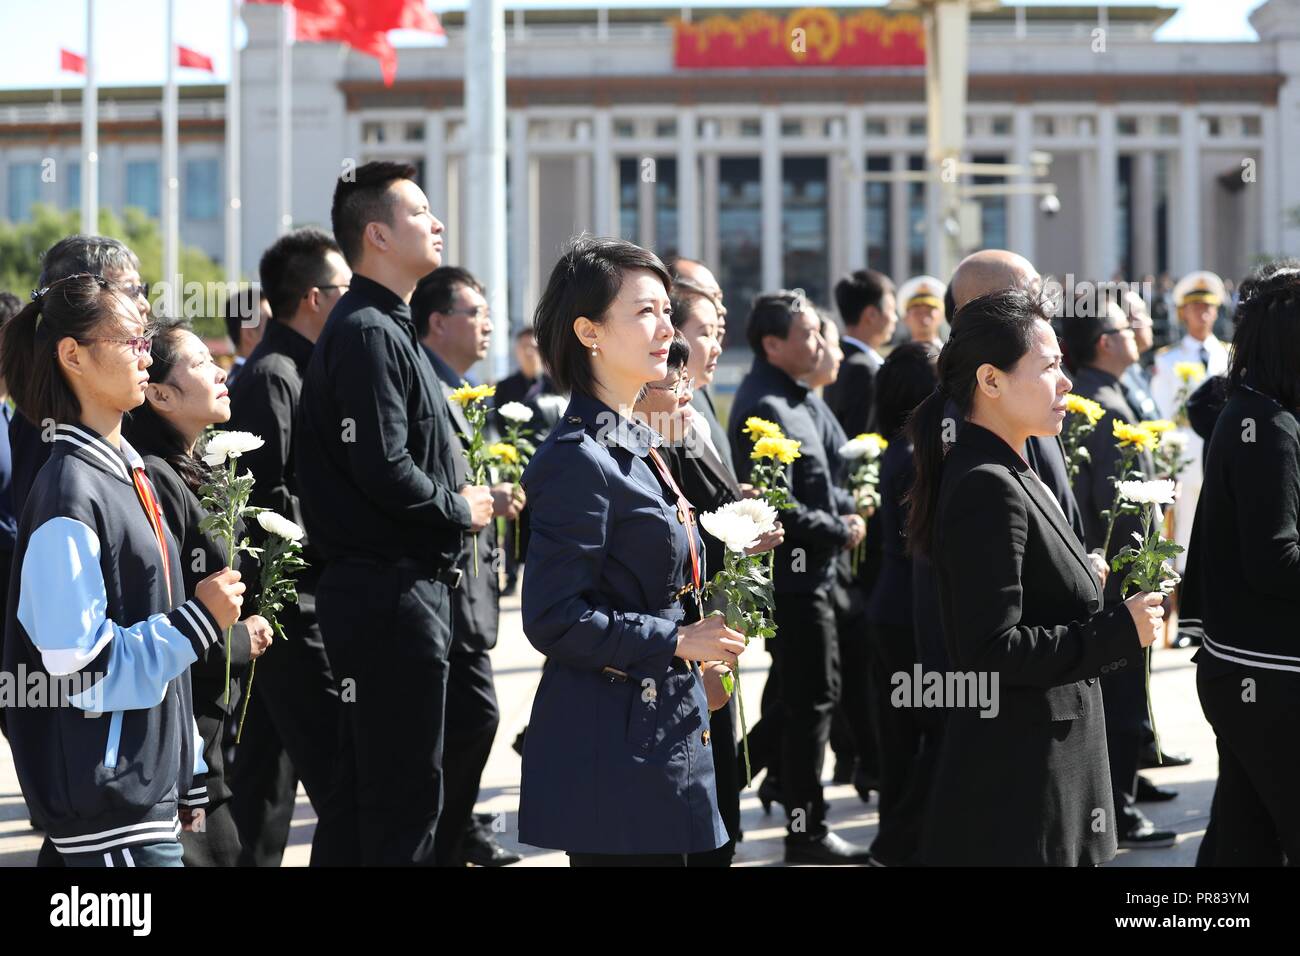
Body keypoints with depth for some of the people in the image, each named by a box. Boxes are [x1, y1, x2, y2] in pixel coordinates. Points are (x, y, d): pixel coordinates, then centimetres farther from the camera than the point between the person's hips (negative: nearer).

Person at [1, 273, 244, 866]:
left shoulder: (131, 475, 12)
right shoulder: (69, 495, -16)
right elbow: (79, 669, -20)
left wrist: (187, 774, 19)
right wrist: (198, 621, -15)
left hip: (151, 785, 9)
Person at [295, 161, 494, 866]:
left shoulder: (387, 328, 18)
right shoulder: (367, 333, -15)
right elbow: (382, 470, -24)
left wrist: (460, 502, 9)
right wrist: (460, 510, -10)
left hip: (400, 588, 10)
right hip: (392, 590, -10)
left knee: (365, 794, 15)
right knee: (404, 805, -7)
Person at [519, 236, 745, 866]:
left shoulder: (637, 445, 14)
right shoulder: (578, 460, -15)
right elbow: (553, 620, -20)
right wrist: (676, 642, -16)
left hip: (659, 730, 9)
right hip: (612, 744, -9)